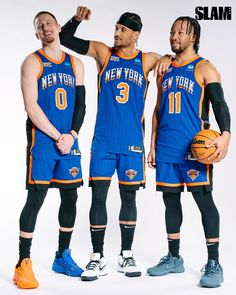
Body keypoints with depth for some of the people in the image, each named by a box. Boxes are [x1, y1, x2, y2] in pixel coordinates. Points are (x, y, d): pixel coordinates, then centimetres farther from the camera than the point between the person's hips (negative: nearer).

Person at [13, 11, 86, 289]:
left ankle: (62, 257, 23)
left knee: (70, 197, 9)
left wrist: (71, 135, -6)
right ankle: (23, 264, 2)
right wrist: (58, 136, -13)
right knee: (35, 199, -7)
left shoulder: (75, 64, 14)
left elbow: (80, 104, 9)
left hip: (69, 140, 5)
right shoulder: (32, 62, -1)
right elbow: (31, 107, -10)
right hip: (42, 141, -5)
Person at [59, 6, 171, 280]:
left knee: (129, 197, 8)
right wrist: (76, 19, -14)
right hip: (103, 142, -1)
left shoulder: (147, 60, 6)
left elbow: (170, 61, 21)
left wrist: (167, 59, -2)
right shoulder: (103, 52, 4)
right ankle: (97, 258, 9)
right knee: (98, 196, -2)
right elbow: (65, 39, 4)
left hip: (132, 143, 1)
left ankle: (126, 256, 21)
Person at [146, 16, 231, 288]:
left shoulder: (204, 68, 0)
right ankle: (173, 258, 21)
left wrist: (225, 134, -27)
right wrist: (153, 145, 15)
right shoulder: (165, 70, 17)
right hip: (166, 147, 6)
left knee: (203, 198, -6)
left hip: (194, 147, -6)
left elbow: (219, 103, -9)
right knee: (170, 199, 10)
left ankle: (213, 263, 0)